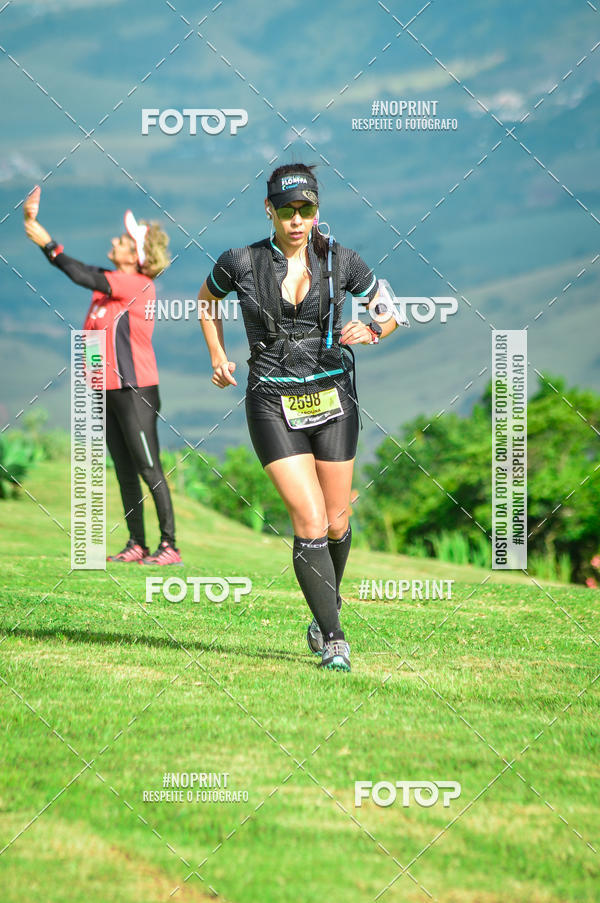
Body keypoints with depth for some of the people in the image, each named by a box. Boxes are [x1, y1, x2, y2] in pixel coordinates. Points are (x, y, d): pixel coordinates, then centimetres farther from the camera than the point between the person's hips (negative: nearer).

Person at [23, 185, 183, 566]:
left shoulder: (140, 286, -13)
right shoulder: (110, 281, 11)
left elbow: (85, 277, -19)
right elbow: (81, 272, 13)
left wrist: (48, 244, -15)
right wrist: (34, 223, 8)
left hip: (135, 390, -9)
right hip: (109, 390, 9)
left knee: (149, 468, -7)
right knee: (125, 471, 10)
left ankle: (170, 545, -4)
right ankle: (137, 545, 15)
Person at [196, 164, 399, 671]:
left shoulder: (339, 261, -1)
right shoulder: (242, 263, -4)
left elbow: (390, 312, 10)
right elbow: (207, 298, 18)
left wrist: (371, 332, -12)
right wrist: (218, 356, 9)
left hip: (333, 399, 2)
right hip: (273, 404, -2)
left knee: (336, 523, 7)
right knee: (310, 522, -13)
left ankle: (327, 605, 36)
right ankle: (334, 641, -8)